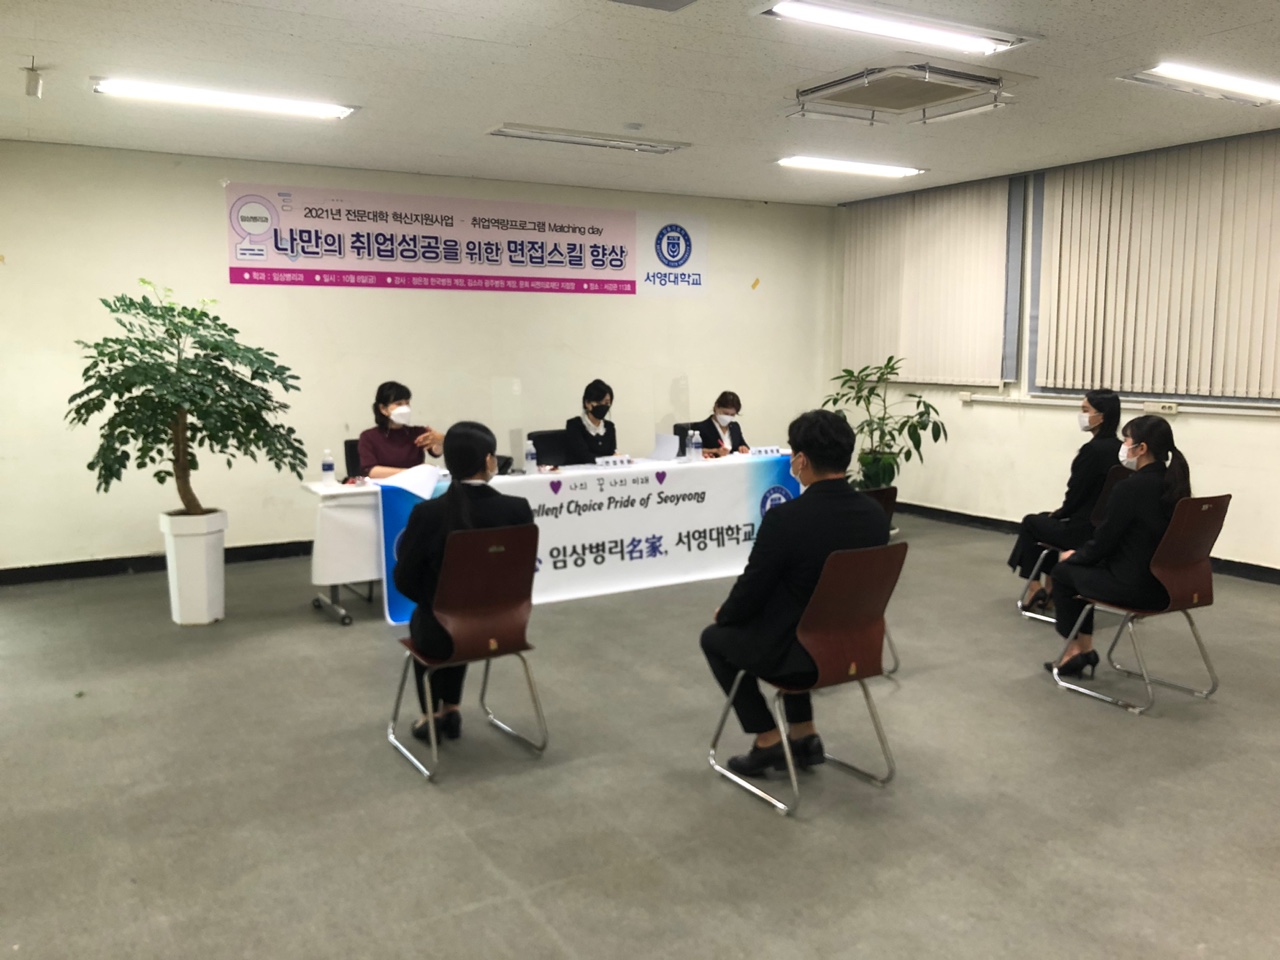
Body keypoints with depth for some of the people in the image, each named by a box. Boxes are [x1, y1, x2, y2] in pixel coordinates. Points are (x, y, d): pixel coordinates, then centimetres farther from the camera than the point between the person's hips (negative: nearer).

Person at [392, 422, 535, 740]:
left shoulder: (427, 513, -20)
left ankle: (432, 715, 41)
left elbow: (405, 580, -8)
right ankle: (451, 710, 43)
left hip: (444, 633, -2)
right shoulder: (518, 509, -15)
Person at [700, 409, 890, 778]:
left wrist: (724, 614, 9)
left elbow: (751, 591, -14)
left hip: (800, 655, -6)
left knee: (716, 636, 21)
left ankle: (769, 741, 18)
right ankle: (804, 734, 31)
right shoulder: (875, 513, -5)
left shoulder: (785, 517, -25)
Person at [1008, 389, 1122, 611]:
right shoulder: (1119, 449, 4)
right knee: (1048, 520, 30)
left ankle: (1035, 588, 23)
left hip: (1086, 530, -8)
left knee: (1031, 522, 16)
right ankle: (1050, 588, 32)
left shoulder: (1093, 449, -22)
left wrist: (1058, 514, 3)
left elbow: (1076, 495, -17)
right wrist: (1061, 512, 15)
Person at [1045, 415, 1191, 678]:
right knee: (1083, 566, 24)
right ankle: (1083, 649, 27)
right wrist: (1079, 554, 19)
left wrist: (1074, 556, 8)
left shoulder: (1130, 488, -21)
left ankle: (1077, 649, 26)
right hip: (1166, 585, 8)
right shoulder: (1174, 483, 4)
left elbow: (1104, 542, -13)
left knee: (1064, 572, 15)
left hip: (1134, 587, -8)